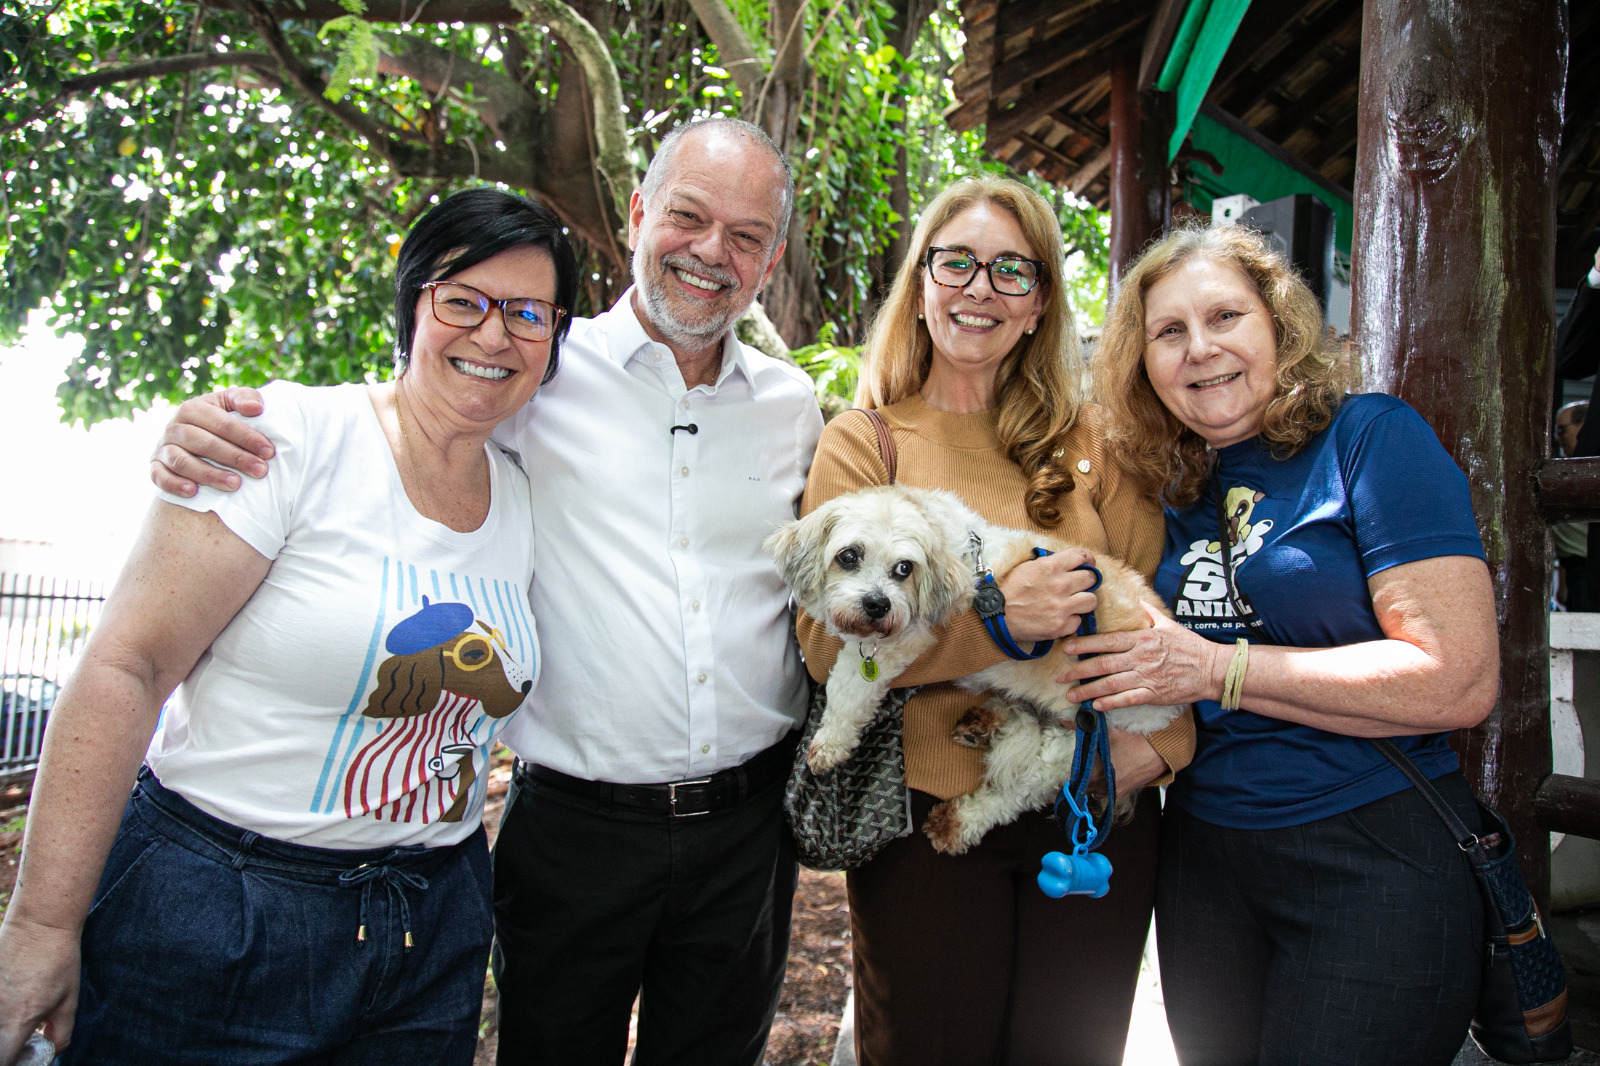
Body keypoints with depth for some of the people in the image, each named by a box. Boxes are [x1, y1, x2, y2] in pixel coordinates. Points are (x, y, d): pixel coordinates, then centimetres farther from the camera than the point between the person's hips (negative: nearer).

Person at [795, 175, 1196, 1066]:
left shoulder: (1089, 438, 6)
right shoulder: (862, 442, -2)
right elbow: (828, 642, -11)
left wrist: (1164, 736, -12)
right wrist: (996, 618, -23)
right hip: (929, 818, -2)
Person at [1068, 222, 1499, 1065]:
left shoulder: (1370, 438, -9)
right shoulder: (1169, 487, 7)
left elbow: (1459, 679, -18)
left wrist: (1215, 668, -19)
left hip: (1376, 861, -5)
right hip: (1203, 856, 6)